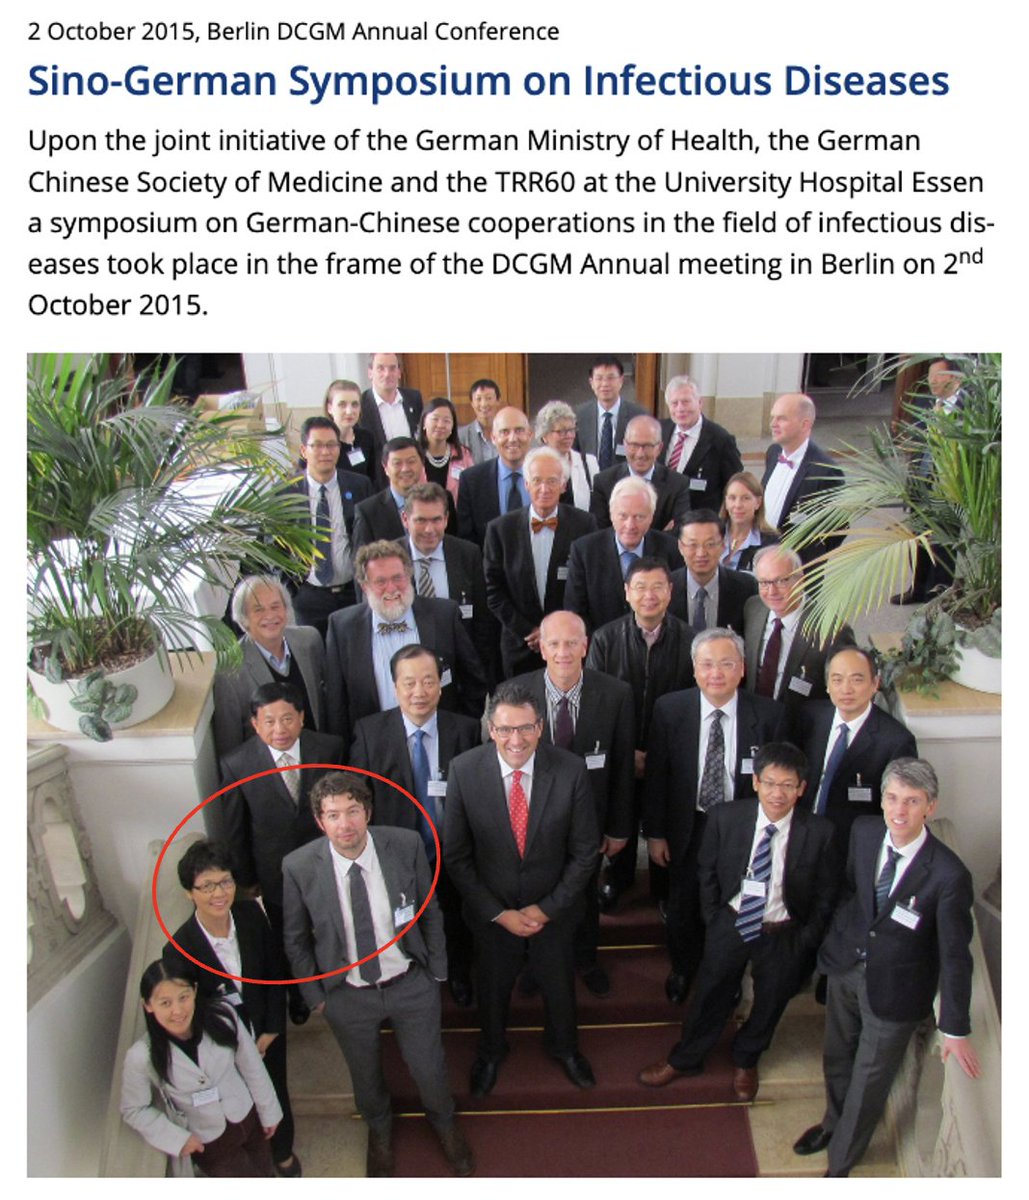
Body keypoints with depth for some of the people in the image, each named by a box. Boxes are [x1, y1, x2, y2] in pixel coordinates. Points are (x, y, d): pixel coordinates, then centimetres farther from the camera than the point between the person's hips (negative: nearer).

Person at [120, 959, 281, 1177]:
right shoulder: (141, 1058, -27)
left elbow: (252, 1066, -11)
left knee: (265, 1172, 24)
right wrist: (177, 1138, -14)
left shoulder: (221, 1017, -25)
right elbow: (133, 1110, -9)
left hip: (248, 1118, 2)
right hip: (208, 1143, -2)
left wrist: (269, 1111, 0)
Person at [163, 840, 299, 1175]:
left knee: (277, 1095, 19)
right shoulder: (179, 949, -26)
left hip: (266, 1031, 3)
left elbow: (276, 969, -6)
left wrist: (272, 1028, -6)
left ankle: (284, 1154, 50)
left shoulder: (251, 913, -18)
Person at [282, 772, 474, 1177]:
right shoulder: (299, 868, -21)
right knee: (365, 1075, 24)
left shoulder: (406, 845, -21)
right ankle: (379, 1129, 59)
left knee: (428, 1068, 17)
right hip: (347, 995, 1)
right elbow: (296, 940, -4)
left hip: (412, 985, 0)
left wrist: (436, 972, 0)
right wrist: (316, 995, 0)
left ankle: (443, 1122, 53)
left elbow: (429, 912, -5)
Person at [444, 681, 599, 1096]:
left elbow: (584, 851, -11)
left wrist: (547, 908, -14)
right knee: (492, 988, 26)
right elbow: (456, 856, -13)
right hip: (491, 913, 0)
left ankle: (563, 1047, 59)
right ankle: (491, 1051, 59)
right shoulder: (464, 771, -22)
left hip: (553, 910, 0)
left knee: (559, 985, 26)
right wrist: (500, 913, -14)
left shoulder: (571, 770, -22)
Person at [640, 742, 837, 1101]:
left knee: (769, 1004, 22)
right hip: (730, 924, 0)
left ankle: (746, 1061, 53)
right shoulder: (724, 817, -17)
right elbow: (707, 872, -1)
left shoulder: (819, 832, -19)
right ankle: (685, 1058, 45)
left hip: (784, 935, 0)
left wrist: (806, 941, -4)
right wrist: (713, 920, 0)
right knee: (710, 997, 18)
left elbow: (826, 894, -5)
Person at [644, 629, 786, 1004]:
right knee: (682, 910, 16)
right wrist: (655, 832, -4)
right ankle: (682, 970, 47)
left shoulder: (768, 714, -13)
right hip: (687, 829, 0)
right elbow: (656, 775, -6)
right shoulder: (670, 709, -13)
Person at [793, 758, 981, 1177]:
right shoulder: (863, 831, -15)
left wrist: (955, 1029, -11)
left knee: (869, 1080, 15)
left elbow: (955, 955, -18)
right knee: (837, 1057, 26)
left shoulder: (948, 874, -28)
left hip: (894, 989, -4)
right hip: (846, 965, 5)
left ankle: (840, 1165, 42)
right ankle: (834, 1123, 57)